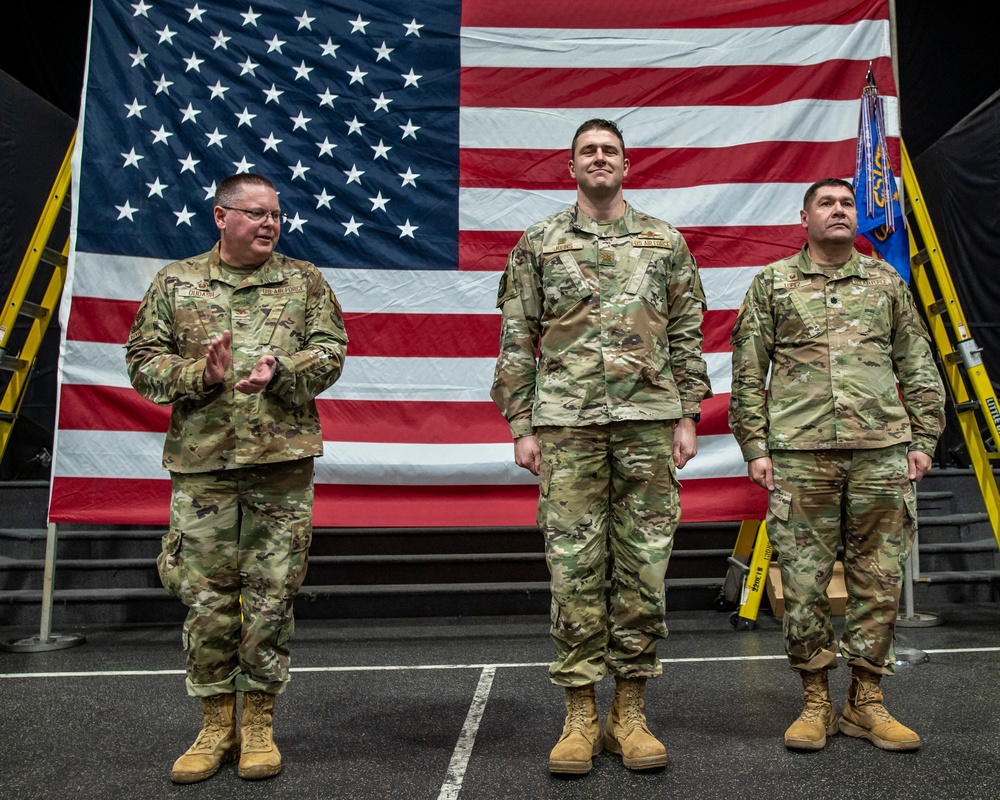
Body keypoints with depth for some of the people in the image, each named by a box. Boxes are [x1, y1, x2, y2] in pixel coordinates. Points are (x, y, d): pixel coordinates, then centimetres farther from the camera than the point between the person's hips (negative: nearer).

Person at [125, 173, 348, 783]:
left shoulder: (304, 281, 11)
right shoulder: (176, 282, 11)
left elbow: (331, 351, 3)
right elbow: (142, 360, 7)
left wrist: (282, 371, -15)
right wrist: (200, 374, -11)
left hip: (282, 459, 0)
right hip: (201, 461, 1)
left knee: (272, 595, 4)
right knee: (206, 597, 5)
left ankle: (259, 724, 21)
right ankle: (217, 726, 23)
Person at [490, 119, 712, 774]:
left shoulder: (667, 242, 13)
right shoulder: (538, 244, 10)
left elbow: (688, 336, 11)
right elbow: (517, 342, 6)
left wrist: (687, 417, 3)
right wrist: (522, 426, -1)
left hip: (650, 421, 1)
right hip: (568, 423, -1)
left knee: (644, 567, 4)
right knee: (574, 568, 0)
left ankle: (630, 713, 18)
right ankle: (581, 714, 14)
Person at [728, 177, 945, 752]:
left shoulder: (886, 281, 16)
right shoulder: (772, 284, 8)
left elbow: (918, 368, 16)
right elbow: (747, 375, 4)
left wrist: (923, 439, 7)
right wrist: (756, 449, -2)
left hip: (882, 452, 3)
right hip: (800, 454, -2)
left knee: (879, 580, 6)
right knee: (804, 582, 1)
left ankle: (866, 703, 20)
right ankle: (816, 701, 17)